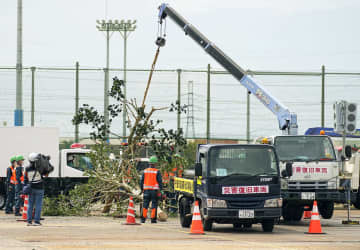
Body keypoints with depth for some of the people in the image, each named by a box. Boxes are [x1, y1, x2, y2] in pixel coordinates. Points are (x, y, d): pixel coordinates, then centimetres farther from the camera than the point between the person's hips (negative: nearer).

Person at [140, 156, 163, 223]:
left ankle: (143, 218, 4)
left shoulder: (145, 171, 6)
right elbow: (160, 181, -8)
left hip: (146, 190, 3)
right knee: (154, 204, 1)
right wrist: (160, 190, -4)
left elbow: (141, 181, 7)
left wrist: (142, 189, 16)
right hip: (154, 190, -3)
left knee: (145, 204, 7)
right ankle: (153, 219, -1)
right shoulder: (157, 172, -5)